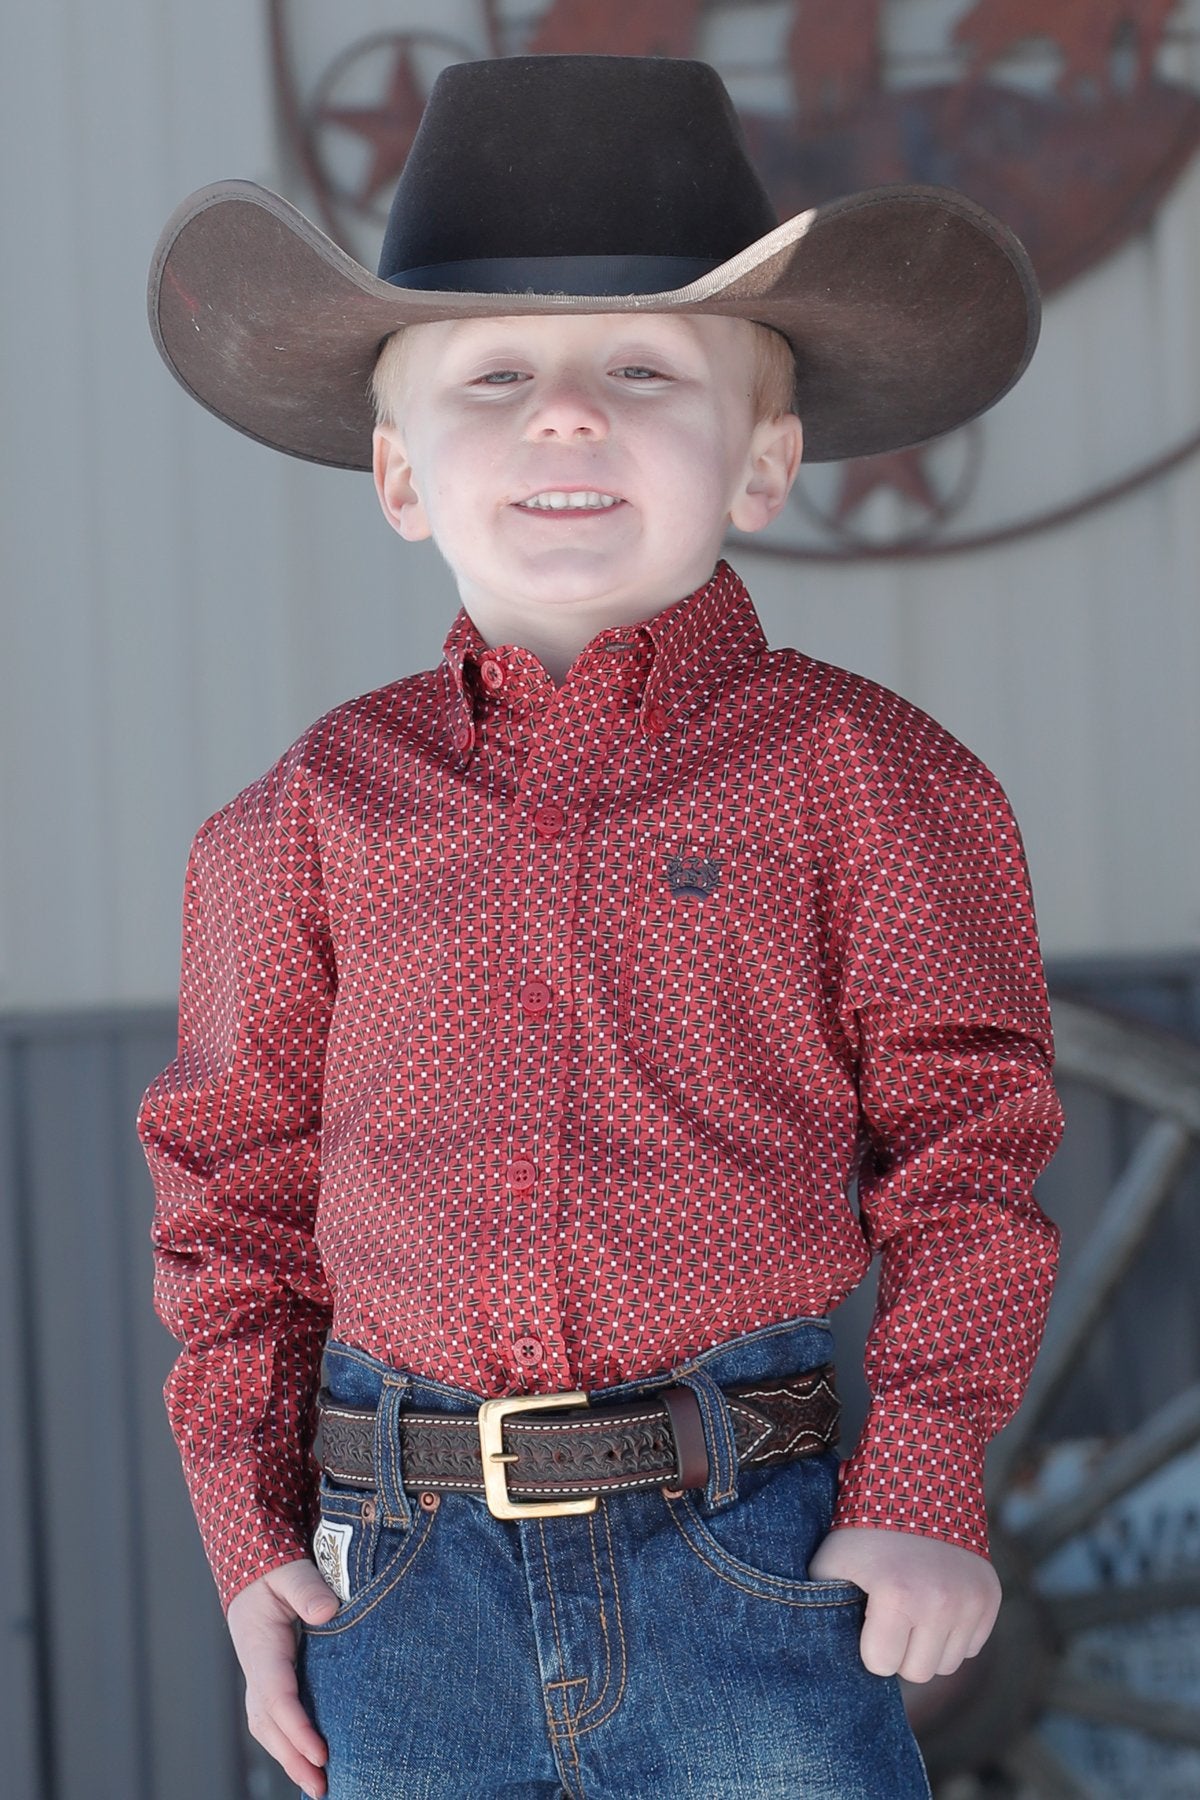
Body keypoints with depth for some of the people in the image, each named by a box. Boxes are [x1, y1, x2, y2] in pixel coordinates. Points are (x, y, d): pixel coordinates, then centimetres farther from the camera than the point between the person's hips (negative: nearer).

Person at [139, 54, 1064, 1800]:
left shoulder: (856, 774, 0)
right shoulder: (322, 808, 6)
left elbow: (965, 1133, 2)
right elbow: (239, 1163, 12)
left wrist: (927, 1483, -4)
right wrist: (249, 1521, 6)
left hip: (748, 1561, -2)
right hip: (406, 1587, 2)